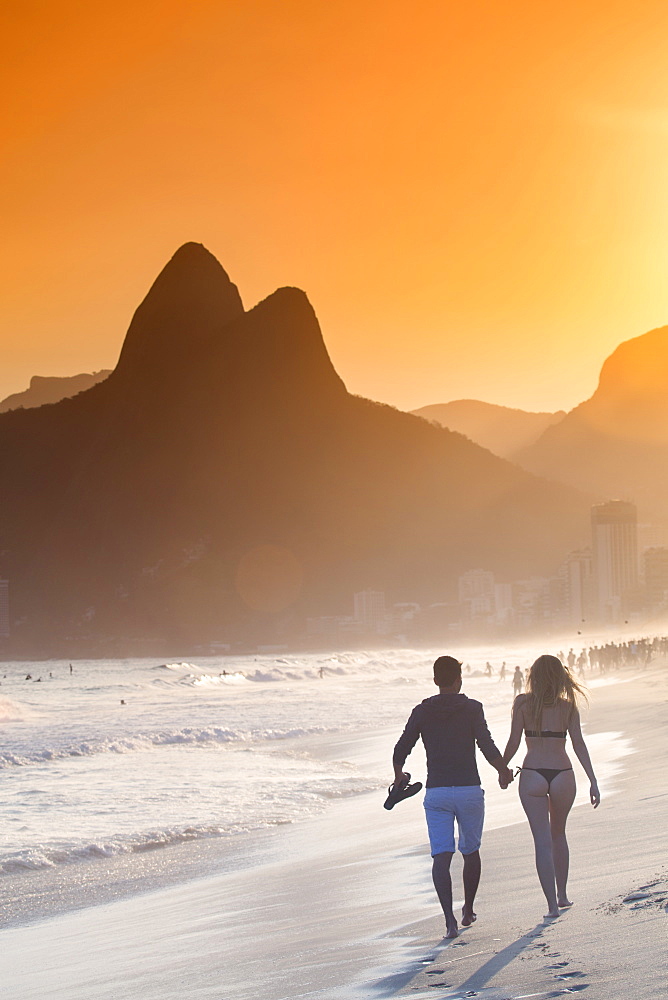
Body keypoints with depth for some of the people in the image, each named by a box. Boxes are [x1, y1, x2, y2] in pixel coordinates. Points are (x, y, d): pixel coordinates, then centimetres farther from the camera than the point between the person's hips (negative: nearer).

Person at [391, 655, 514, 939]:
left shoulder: (422, 711, 3)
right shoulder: (472, 708, -3)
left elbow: (400, 751, 4)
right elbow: (487, 746, -11)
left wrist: (399, 776, 24)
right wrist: (503, 772, 7)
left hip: (436, 792, 1)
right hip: (469, 789, -1)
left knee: (441, 856, -3)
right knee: (471, 851, 18)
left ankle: (449, 918, -18)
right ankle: (468, 911, 29)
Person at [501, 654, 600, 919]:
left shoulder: (523, 702, -1)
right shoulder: (568, 706, 2)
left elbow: (513, 743, -2)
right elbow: (579, 745, -2)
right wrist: (593, 781, -1)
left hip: (532, 775, -2)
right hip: (563, 775, 2)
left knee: (543, 841, 0)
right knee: (558, 835, 23)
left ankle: (552, 904, -6)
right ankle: (562, 895, 27)